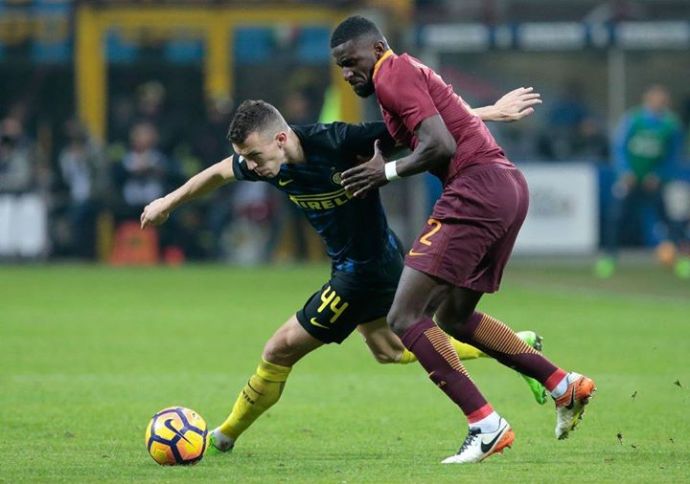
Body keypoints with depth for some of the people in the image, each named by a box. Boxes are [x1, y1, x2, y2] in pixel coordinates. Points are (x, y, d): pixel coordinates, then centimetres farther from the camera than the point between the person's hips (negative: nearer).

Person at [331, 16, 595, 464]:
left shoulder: (394, 75, -6)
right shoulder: (410, 74, 25)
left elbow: (442, 146, -17)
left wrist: (388, 172, -4)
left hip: (478, 187, -10)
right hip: (509, 185, 10)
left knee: (406, 318, -9)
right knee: (453, 316, 24)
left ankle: (487, 426, -14)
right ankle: (565, 385, 23)